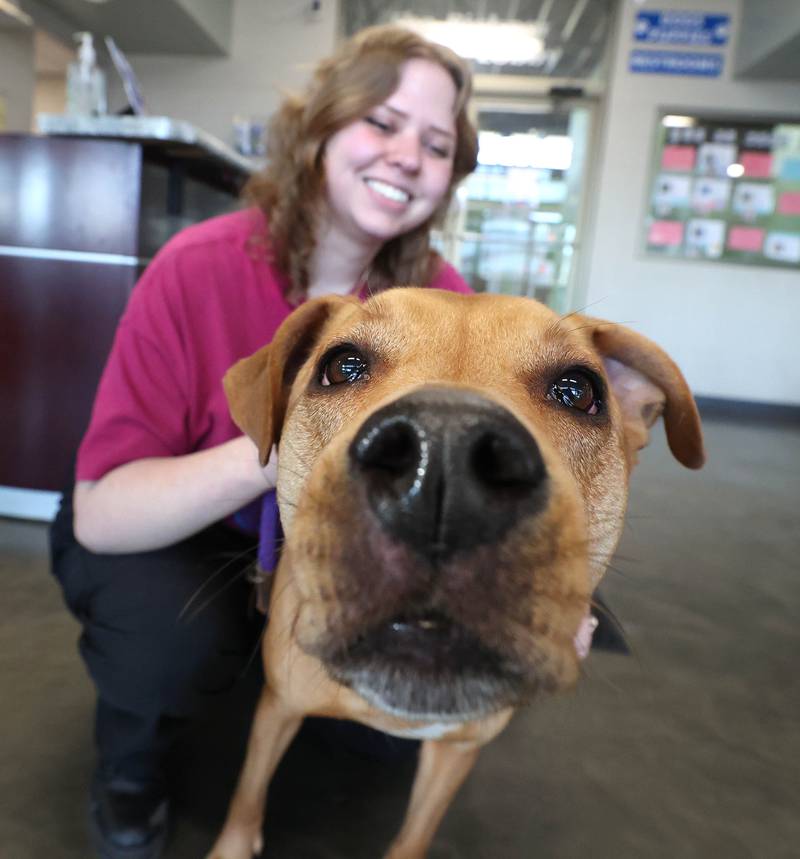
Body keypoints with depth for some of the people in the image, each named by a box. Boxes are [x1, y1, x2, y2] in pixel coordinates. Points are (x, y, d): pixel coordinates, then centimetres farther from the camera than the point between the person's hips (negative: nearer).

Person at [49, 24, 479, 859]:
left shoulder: (438, 295, -16)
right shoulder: (199, 270, -26)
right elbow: (101, 511, -29)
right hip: (156, 535, -2)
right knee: (171, 630, -32)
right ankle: (127, 769, 6)